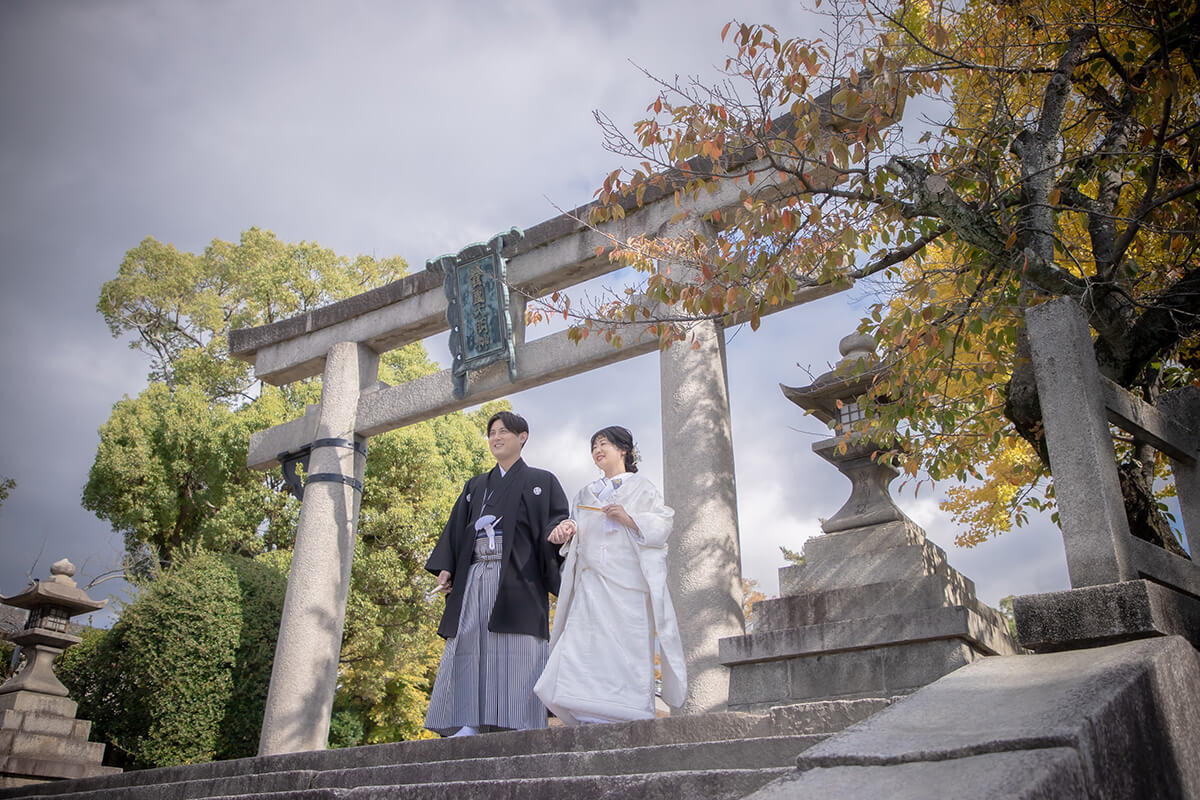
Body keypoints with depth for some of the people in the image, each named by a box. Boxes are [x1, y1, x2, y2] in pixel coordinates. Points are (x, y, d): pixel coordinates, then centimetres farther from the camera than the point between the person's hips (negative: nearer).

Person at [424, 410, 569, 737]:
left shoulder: (541, 482, 13)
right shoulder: (476, 486, 27)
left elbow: (557, 522, 0)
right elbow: (456, 529, 20)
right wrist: (445, 568, 5)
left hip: (516, 581, -4)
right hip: (474, 579, 5)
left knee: (514, 656, -12)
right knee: (468, 652, -6)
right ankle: (464, 729, -8)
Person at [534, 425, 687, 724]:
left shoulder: (642, 488, 13)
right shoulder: (585, 494, 27)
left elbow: (662, 524, 3)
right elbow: (576, 535, 22)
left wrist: (629, 519, -12)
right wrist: (566, 530, -1)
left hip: (629, 580, -3)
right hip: (592, 582, 4)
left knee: (630, 643, -11)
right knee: (587, 642, -10)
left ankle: (632, 719, -7)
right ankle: (593, 720, -12)